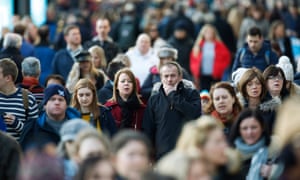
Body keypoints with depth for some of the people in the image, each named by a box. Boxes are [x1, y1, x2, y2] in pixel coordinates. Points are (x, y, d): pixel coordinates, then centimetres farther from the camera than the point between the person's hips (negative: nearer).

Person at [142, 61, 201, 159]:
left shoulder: (191, 94, 5)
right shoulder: (153, 100, 11)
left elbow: (195, 113, -15)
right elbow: (148, 130, 11)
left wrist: (173, 95, -9)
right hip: (161, 155, 2)